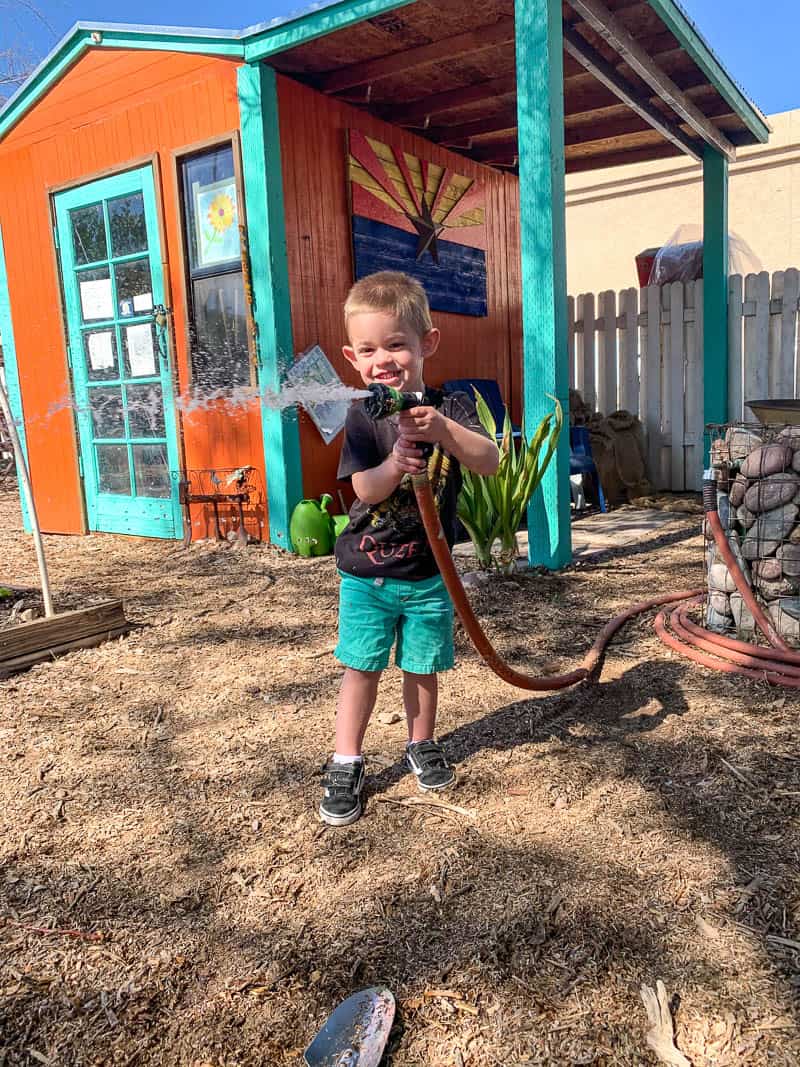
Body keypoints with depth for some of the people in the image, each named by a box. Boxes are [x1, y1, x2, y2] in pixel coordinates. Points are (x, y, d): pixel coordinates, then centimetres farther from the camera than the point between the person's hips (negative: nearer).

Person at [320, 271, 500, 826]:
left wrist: (442, 430, -38)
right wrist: (395, 464, -36)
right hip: (366, 573, 0)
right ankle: (346, 765, 21)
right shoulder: (362, 417, -7)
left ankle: (422, 745, 37)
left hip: (428, 574, 1)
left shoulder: (449, 408, -6)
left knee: (422, 666, 13)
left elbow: (490, 461, -21)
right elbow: (365, 490, -15)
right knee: (362, 668, 6)